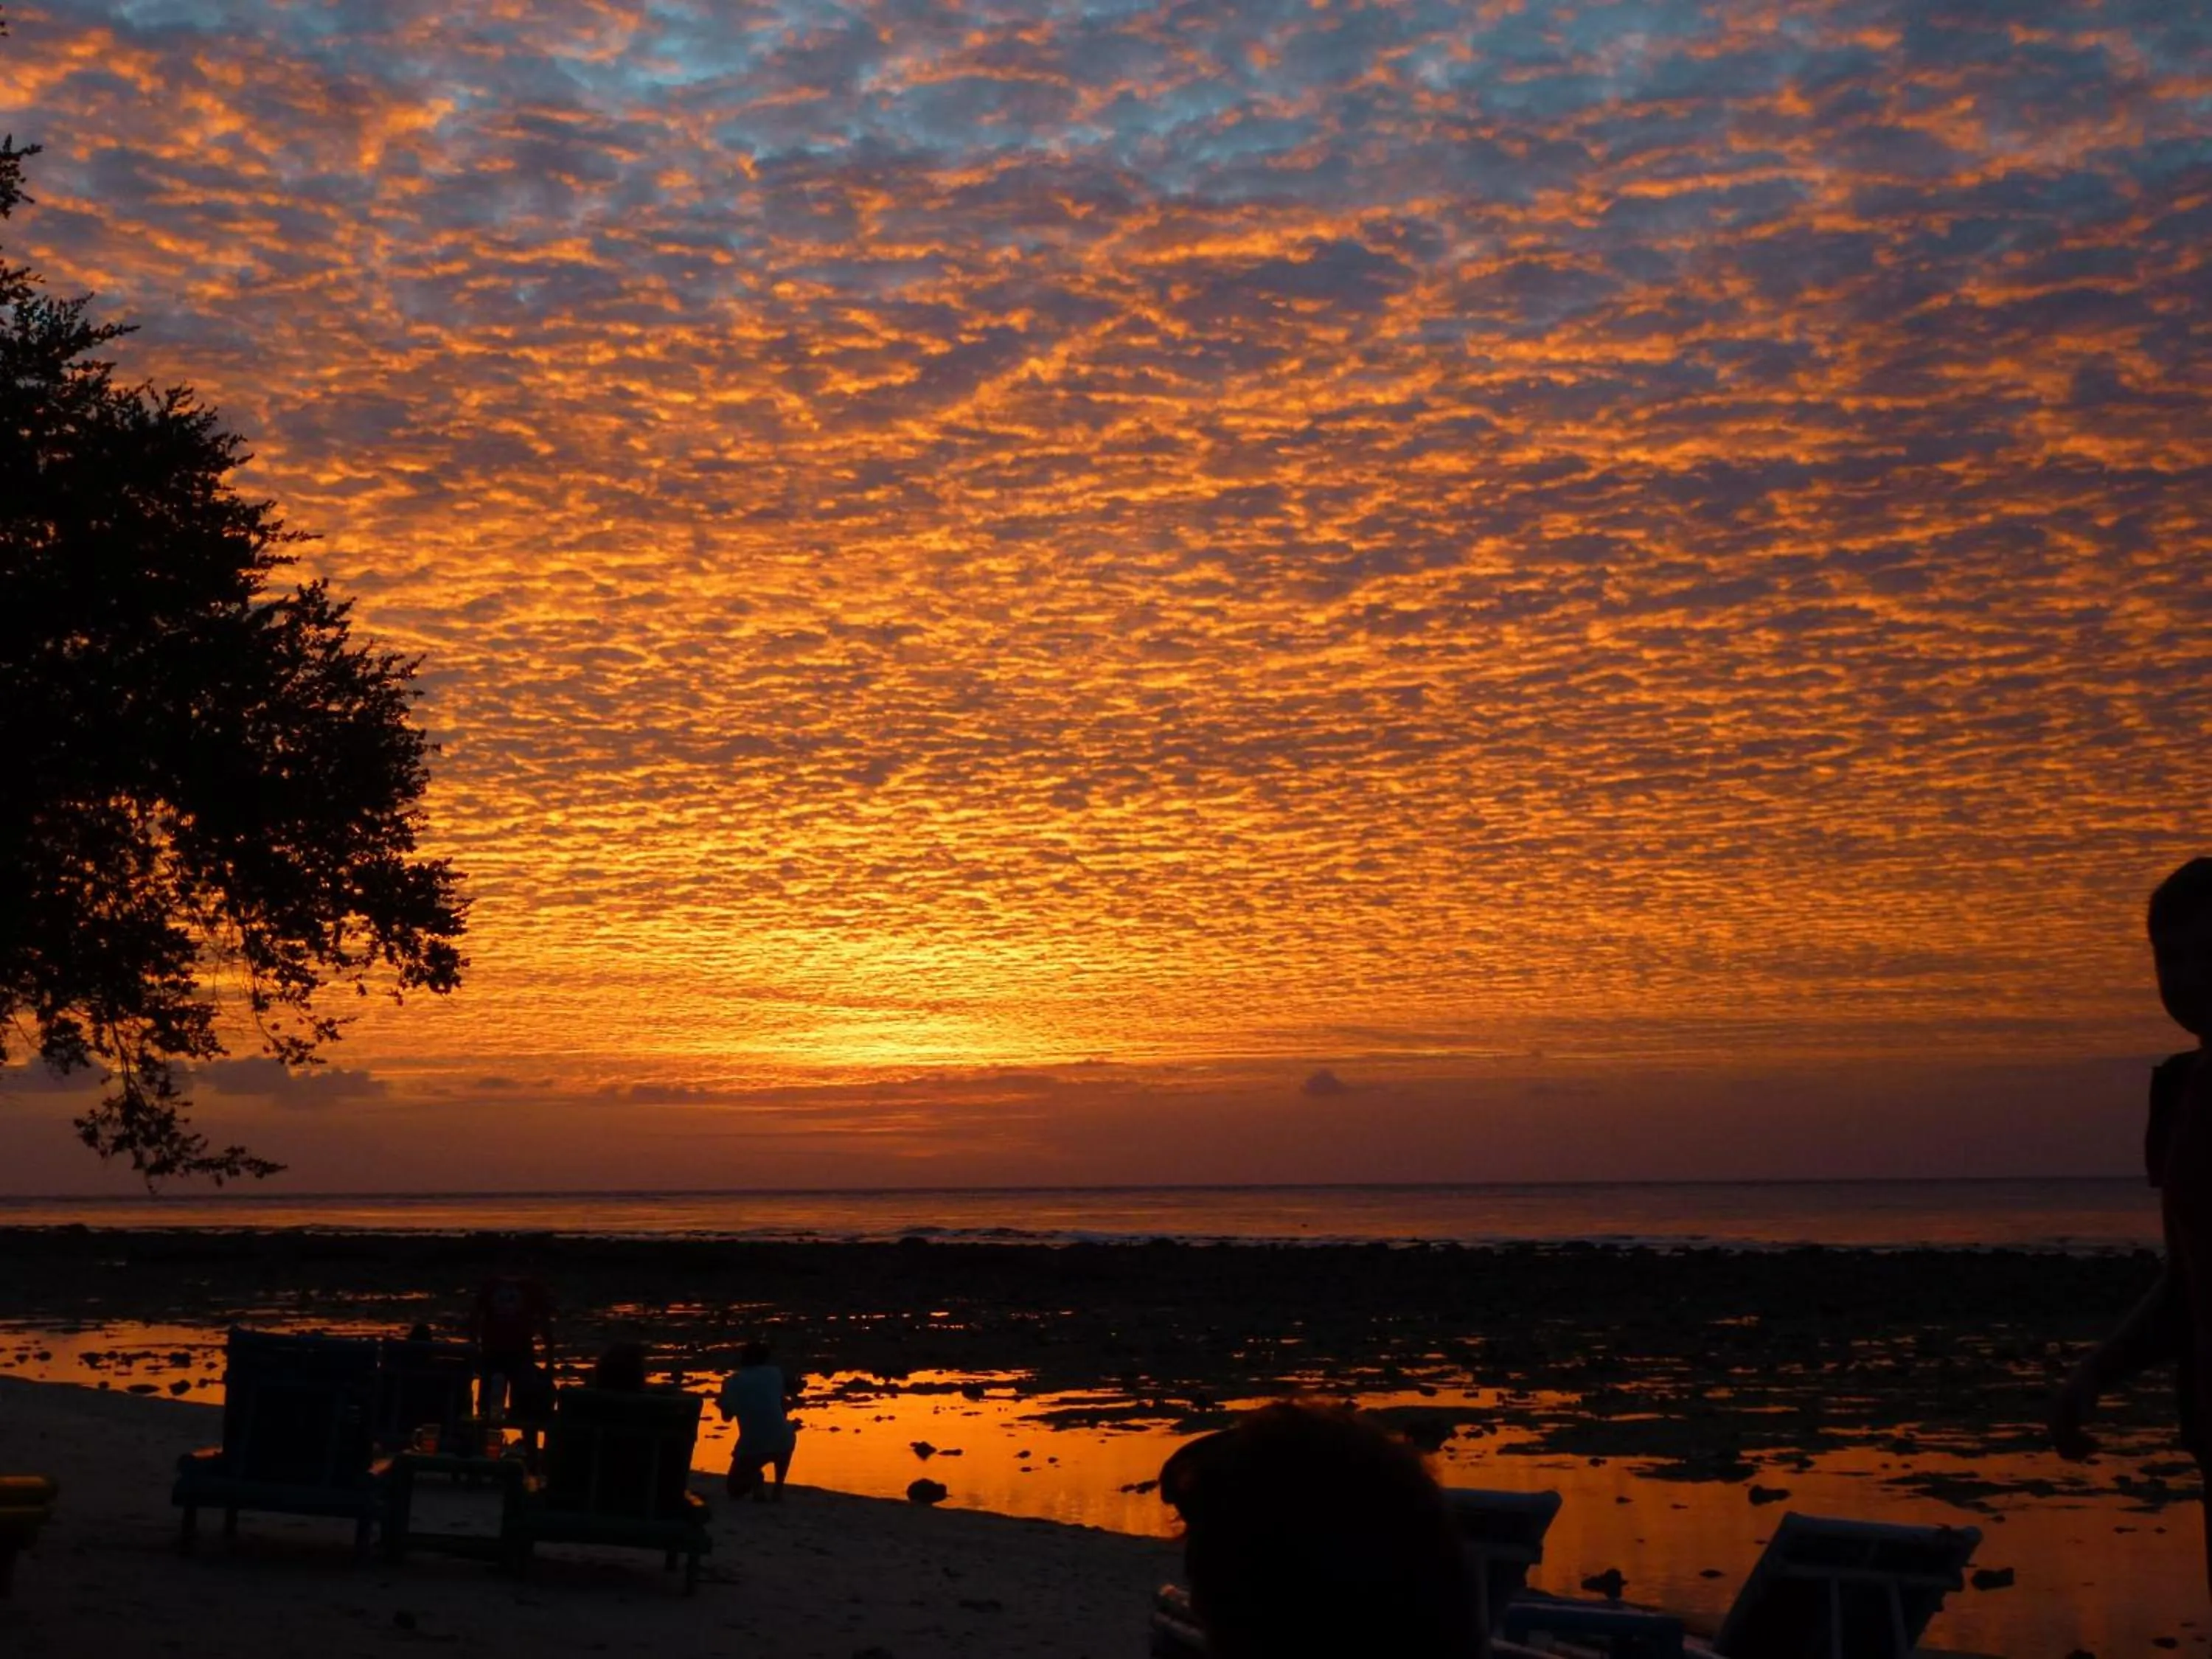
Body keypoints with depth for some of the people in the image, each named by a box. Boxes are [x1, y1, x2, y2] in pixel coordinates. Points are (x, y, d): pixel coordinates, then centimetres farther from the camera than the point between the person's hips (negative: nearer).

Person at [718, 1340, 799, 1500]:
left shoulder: (732, 1382, 11)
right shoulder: (774, 1373, 10)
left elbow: (726, 1417, 24)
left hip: (750, 1449, 0)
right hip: (781, 1444, 0)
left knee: (736, 1490, 29)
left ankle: (755, 1480, -4)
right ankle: (779, 1489, 24)